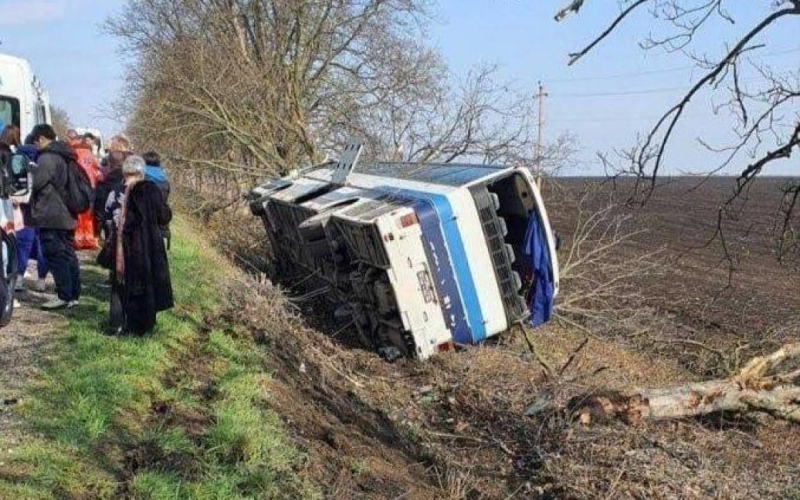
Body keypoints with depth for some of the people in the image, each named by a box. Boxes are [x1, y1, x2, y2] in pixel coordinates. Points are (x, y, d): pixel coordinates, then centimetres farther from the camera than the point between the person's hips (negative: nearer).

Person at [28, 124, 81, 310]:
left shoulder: (48, 157, -14)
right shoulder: (63, 156, 17)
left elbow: (36, 181, -19)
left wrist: (31, 171, 1)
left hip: (51, 216, -10)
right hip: (66, 215, 10)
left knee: (55, 255, -7)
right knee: (68, 254, 11)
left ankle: (64, 296, -8)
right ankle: (73, 295, 16)